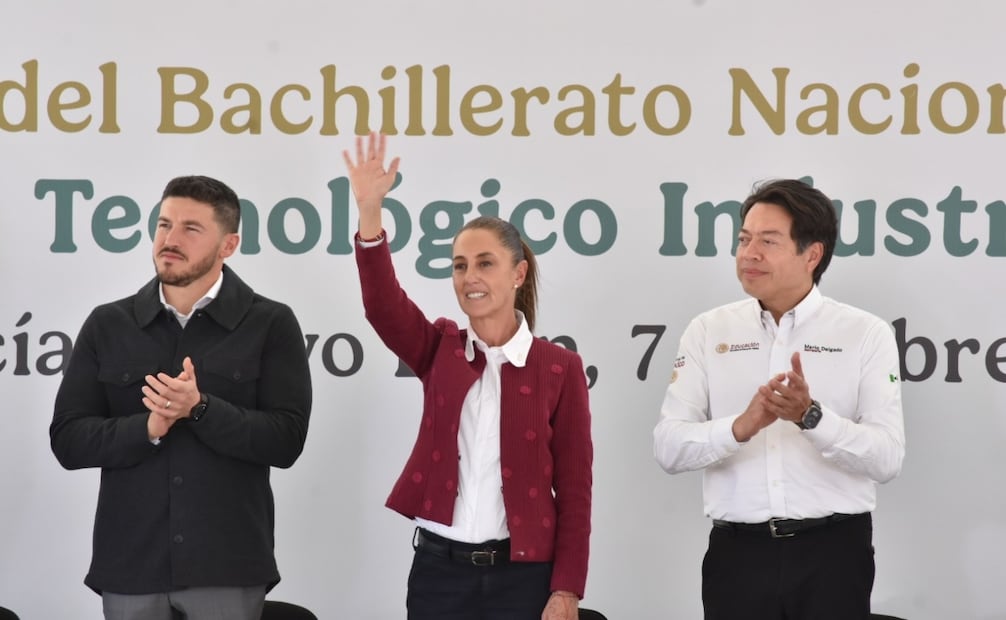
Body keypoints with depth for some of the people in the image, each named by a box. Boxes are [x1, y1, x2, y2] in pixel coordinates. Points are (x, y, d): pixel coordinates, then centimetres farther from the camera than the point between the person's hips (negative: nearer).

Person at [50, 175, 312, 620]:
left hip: (227, 567, -2)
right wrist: (147, 428, -15)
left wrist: (201, 409, -21)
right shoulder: (107, 325, 7)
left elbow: (286, 441, -8)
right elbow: (68, 440, 2)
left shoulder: (271, 325, 1)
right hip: (130, 566, 2)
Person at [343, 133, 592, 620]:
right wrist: (370, 213, -28)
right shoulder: (440, 349, 6)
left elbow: (574, 488, -2)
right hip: (439, 567, 2)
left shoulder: (558, 367, 0)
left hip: (522, 574, -2)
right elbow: (382, 306, -14)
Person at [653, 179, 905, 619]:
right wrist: (740, 427, -20)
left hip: (832, 552, -1)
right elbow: (668, 448, -3)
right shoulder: (708, 332, 5)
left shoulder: (866, 335, 0)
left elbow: (887, 458, -8)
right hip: (738, 553, 1)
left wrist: (812, 417, -23)